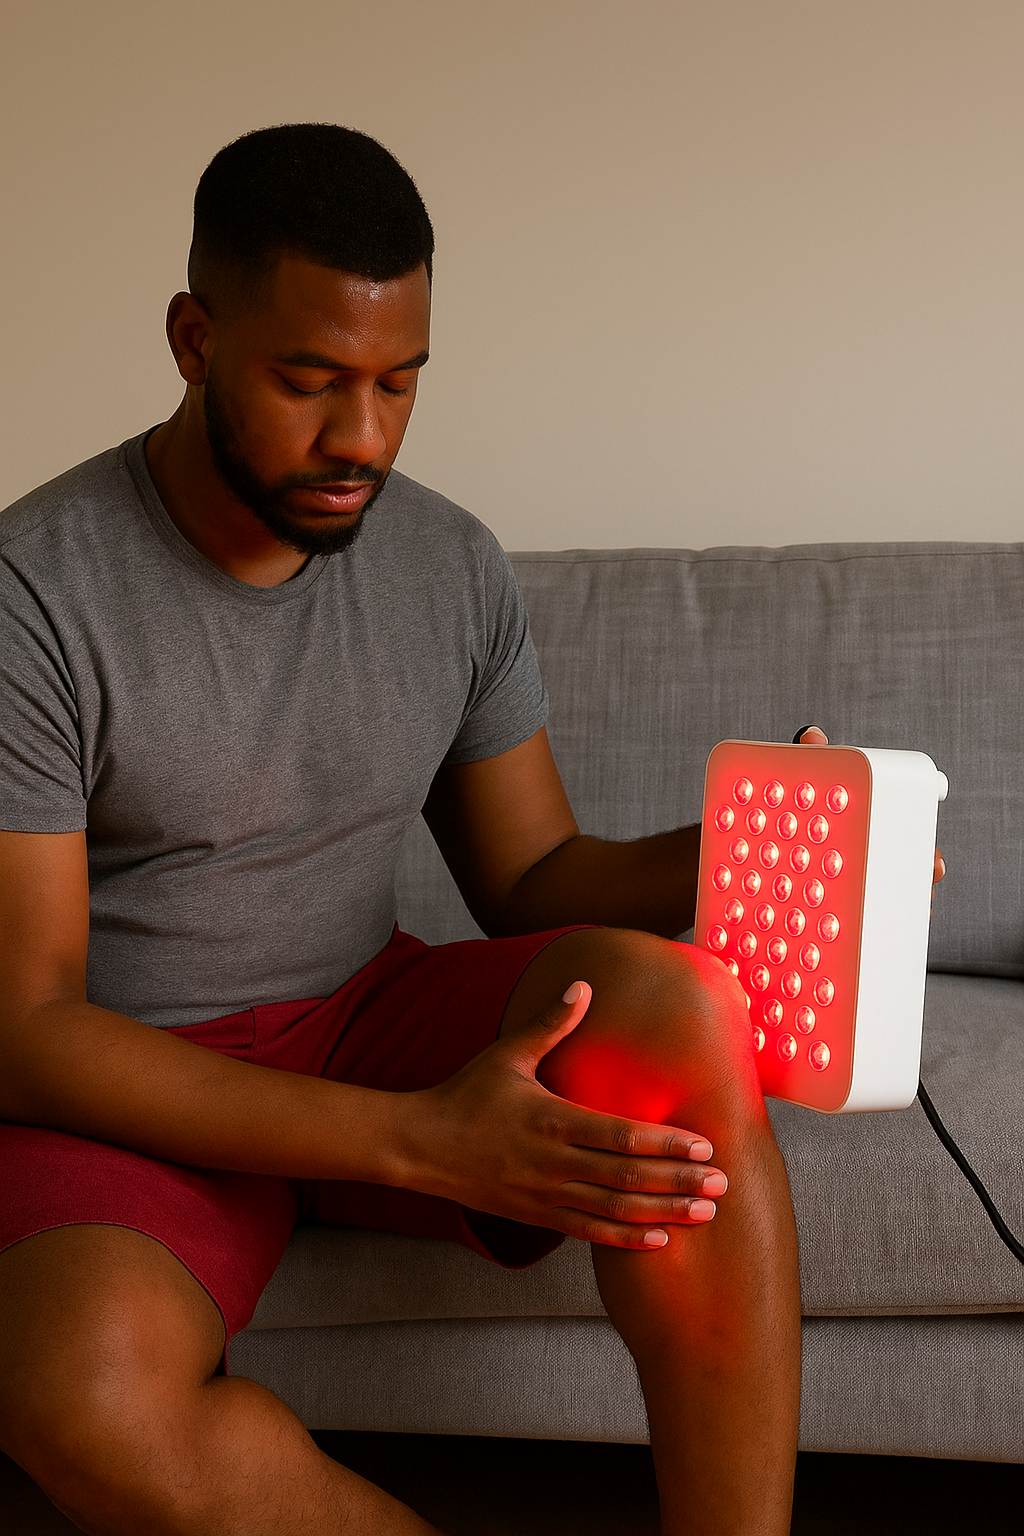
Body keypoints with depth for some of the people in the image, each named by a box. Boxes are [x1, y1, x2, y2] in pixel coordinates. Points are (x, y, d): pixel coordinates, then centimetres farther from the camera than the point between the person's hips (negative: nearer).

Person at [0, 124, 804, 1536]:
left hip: (368, 1023, 4)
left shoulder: (454, 568, 2)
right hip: (133, 1093, -3)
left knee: (672, 1005, -28)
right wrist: (418, 1142, -28)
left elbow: (531, 875, 8)